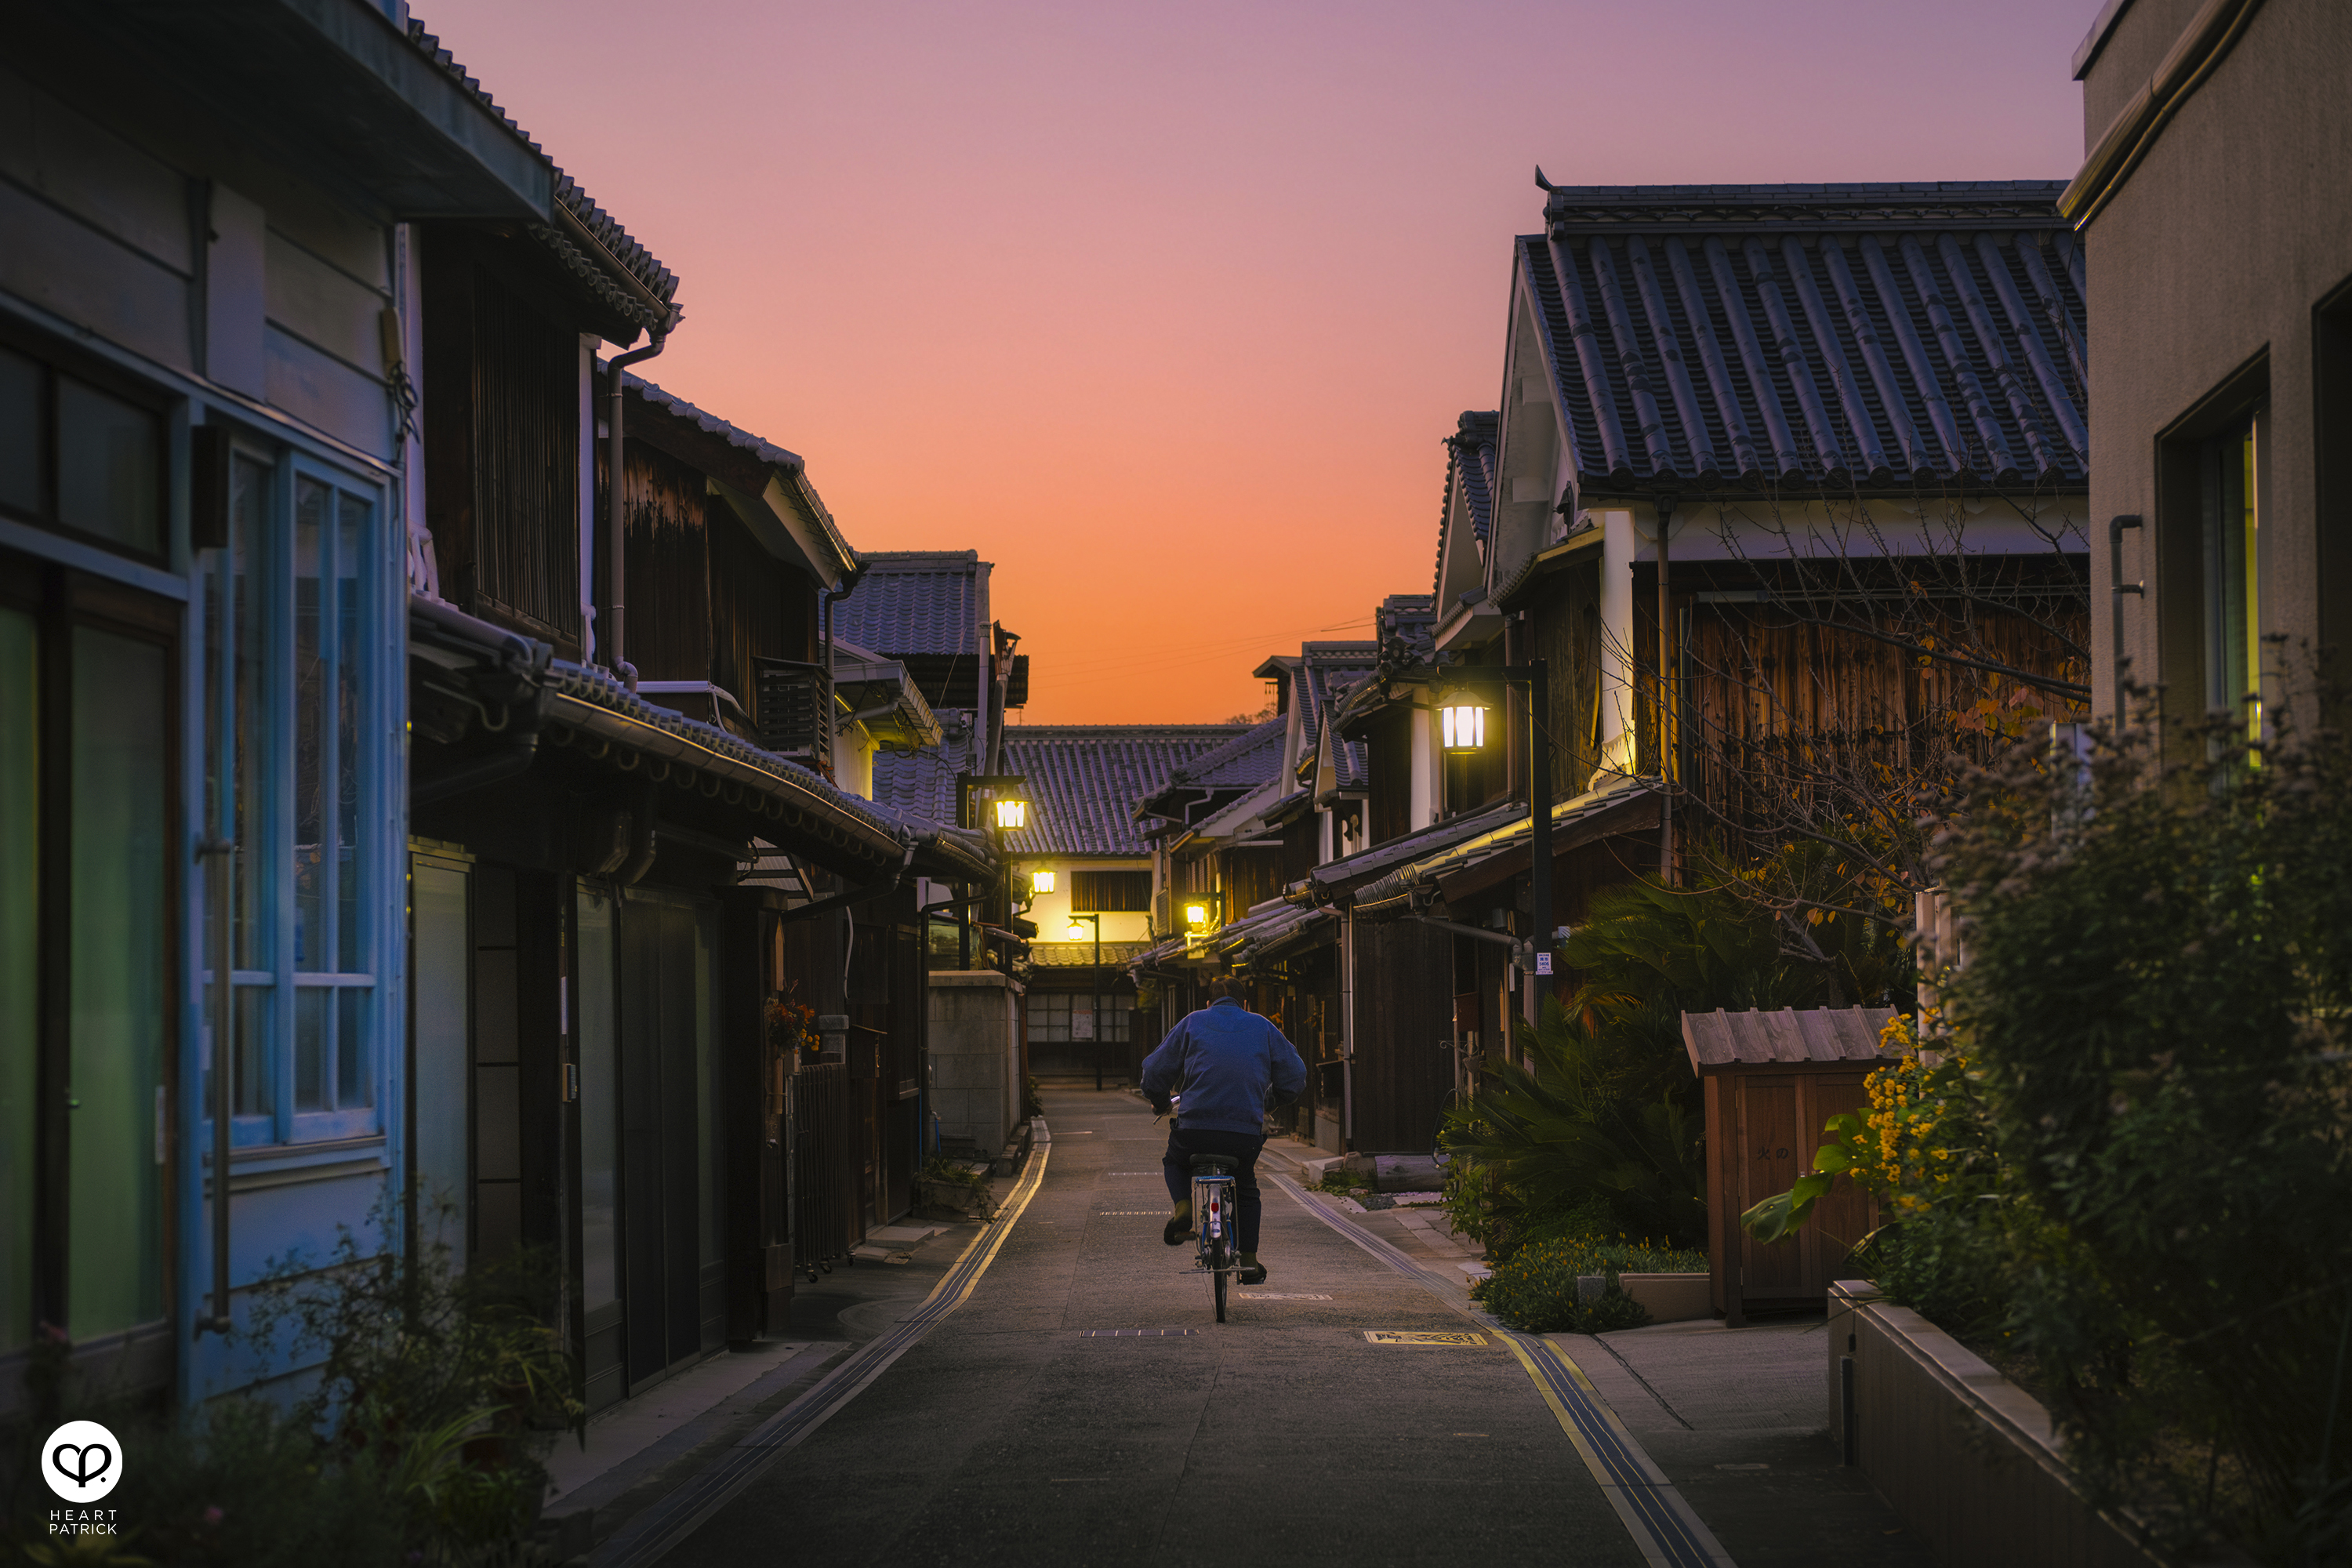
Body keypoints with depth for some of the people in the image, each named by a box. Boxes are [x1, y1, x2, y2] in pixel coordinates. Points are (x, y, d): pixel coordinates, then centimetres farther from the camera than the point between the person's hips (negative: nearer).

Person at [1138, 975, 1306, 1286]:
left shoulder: (1192, 1023, 11)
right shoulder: (1262, 1027, 14)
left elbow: (1155, 1071, 11)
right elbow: (1295, 1075, 14)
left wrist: (1160, 1103, 31)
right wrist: (1271, 1101, 33)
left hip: (1195, 1126, -1)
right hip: (1247, 1130, 1)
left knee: (1174, 1161, 31)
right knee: (1246, 1187, 27)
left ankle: (1183, 1207, 3)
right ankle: (1249, 1262, 21)